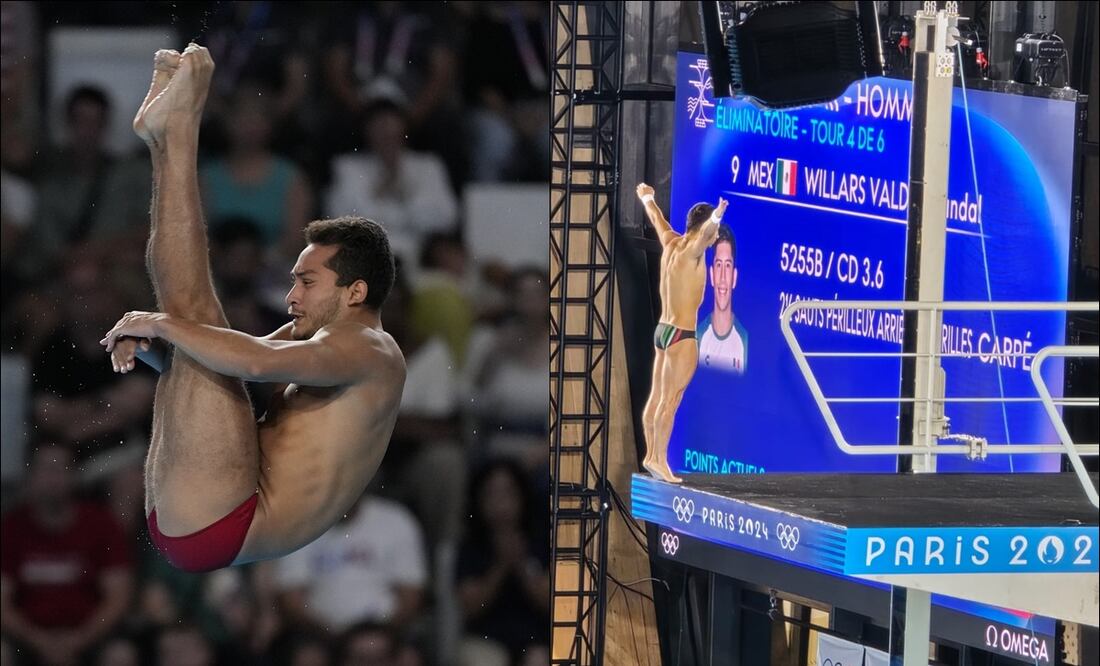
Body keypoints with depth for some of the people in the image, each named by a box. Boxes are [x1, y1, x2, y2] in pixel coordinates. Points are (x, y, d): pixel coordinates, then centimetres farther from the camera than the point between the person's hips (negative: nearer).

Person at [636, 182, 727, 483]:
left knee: (656, 397, 14)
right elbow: (703, 234, -39)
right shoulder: (690, 250, -15)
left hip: (663, 330, 9)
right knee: (670, 401, -8)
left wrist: (646, 197, 48)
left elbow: (657, 217, 28)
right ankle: (659, 460, -9)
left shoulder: (670, 243, 7)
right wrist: (715, 219, -61)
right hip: (681, 334, -9)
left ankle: (651, 455, 21)